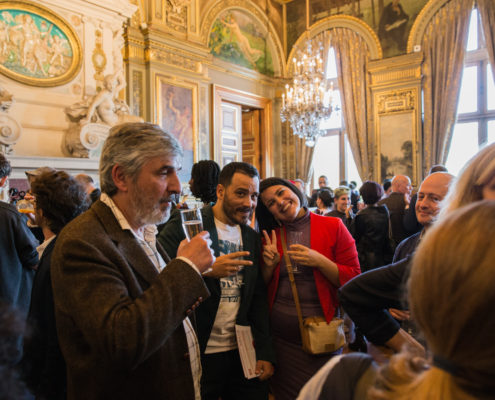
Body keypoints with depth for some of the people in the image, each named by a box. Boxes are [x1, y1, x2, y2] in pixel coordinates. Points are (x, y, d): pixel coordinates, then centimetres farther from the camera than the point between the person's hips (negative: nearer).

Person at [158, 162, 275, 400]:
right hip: (198, 353, -4)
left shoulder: (252, 238, 8)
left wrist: (265, 353, 5)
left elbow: (257, 299, 9)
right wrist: (206, 271, -29)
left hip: (242, 352, 5)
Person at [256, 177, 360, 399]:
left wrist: (319, 261, -20)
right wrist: (269, 265, -12)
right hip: (279, 338, 3)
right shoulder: (270, 236, 4)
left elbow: (353, 279, -6)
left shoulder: (333, 227, -5)